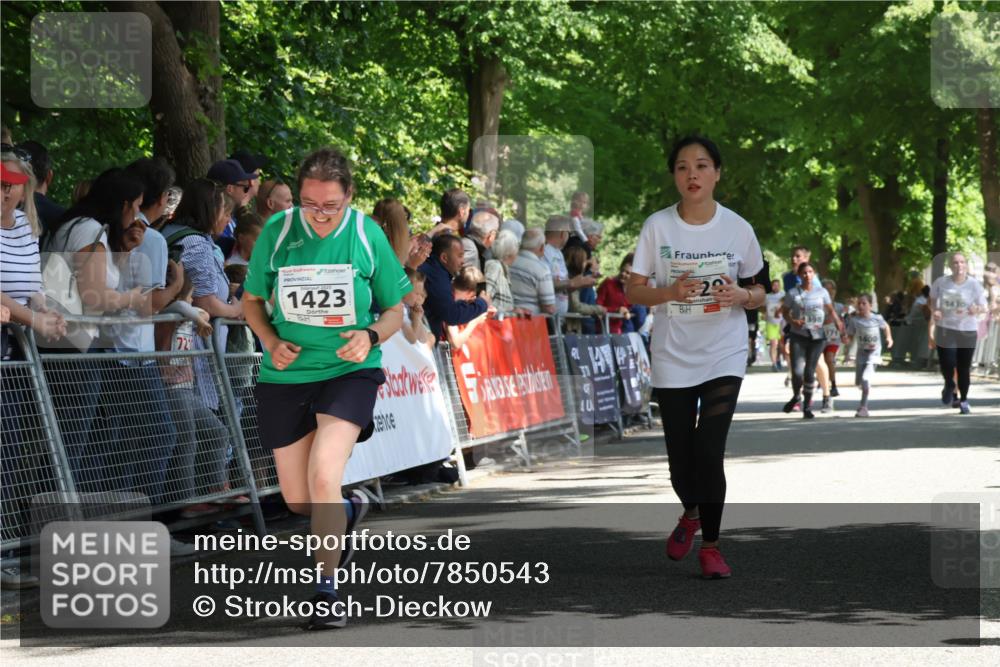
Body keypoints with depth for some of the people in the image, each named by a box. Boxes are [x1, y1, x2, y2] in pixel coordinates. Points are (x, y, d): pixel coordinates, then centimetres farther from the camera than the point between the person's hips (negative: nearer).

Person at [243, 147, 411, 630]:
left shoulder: (367, 234, -6)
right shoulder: (276, 232, -5)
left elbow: (395, 309, 4)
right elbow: (252, 300, 9)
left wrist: (370, 336, -17)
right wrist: (271, 342, -9)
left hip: (349, 371, -3)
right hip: (285, 375, 3)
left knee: (322, 476, -23)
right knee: (297, 500, 8)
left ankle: (327, 591, -10)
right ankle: (349, 510, 44)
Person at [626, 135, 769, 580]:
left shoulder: (737, 228, -2)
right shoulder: (657, 226, -3)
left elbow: (760, 292, 7)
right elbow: (633, 290, 0)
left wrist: (741, 295, -16)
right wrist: (670, 292, -19)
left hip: (724, 355, -1)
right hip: (672, 357, 1)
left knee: (709, 451, -13)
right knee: (680, 455, 7)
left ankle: (710, 545, 0)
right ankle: (691, 513, 40)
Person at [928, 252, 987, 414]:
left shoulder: (974, 285, -6)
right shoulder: (941, 283, -2)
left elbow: (984, 308, -2)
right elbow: (933, 301, 14)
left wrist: (977, 310, -25)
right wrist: (934, 311, -7)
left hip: (968, 331, 0)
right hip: (945, 329, 0)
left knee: (964, 368, 3)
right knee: (947, 365, -9)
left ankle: (963, 400, 22)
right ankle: (949, 386, 26)